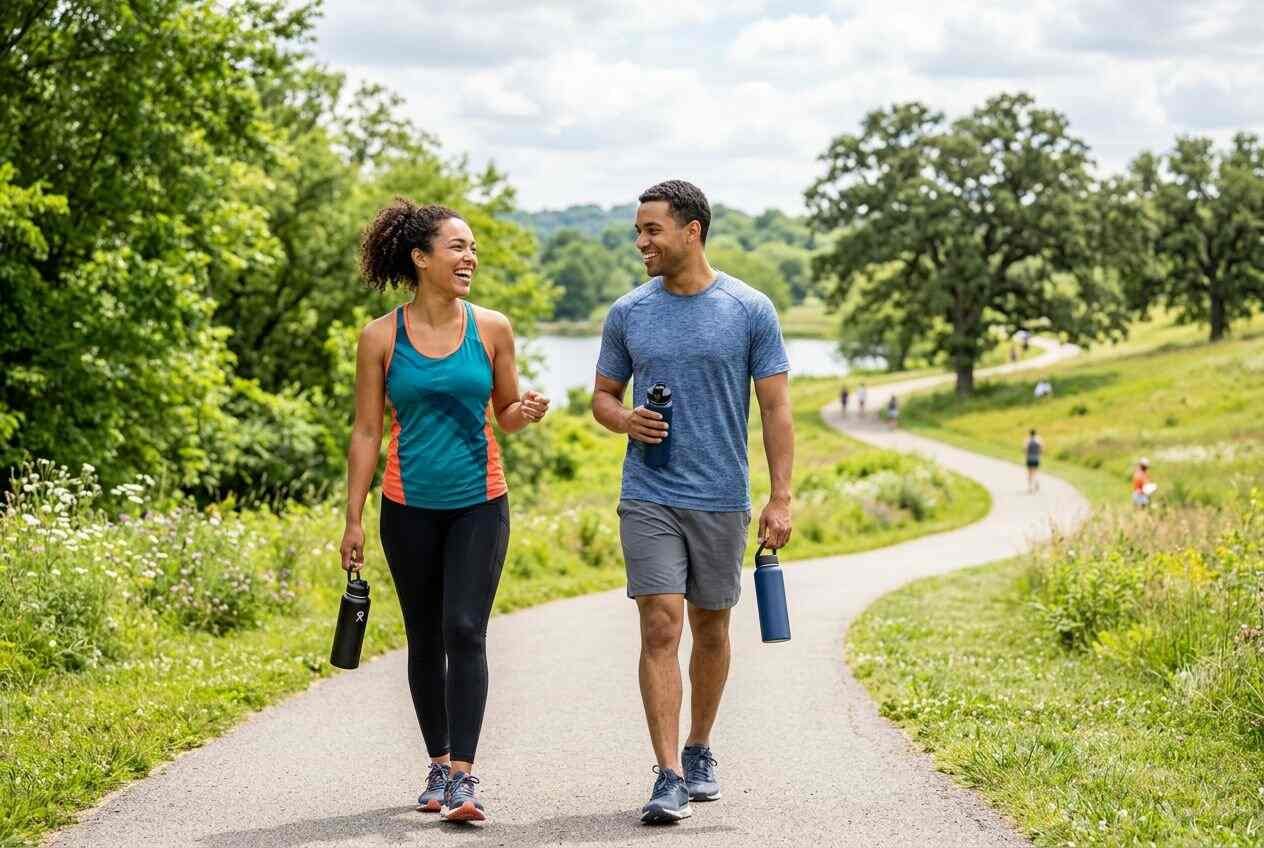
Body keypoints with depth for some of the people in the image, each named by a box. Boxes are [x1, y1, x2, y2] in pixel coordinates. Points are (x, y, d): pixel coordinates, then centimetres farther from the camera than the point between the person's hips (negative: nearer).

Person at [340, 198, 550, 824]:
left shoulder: (492, 329, 0)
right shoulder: (381, 338, -3)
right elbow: (366, 433, 2)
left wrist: (525, 413, -13)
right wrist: (353, 520, -1)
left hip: (479, 504, 0)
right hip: (410, 507, 1)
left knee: (464, 632, -12)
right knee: (424, 639, 10)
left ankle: (464, 777, -13)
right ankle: (438, 765, 24)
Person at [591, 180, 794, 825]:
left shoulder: (751, 311, -2)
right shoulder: (628, 313, 3)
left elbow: (776, 409, -1)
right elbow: (602, 395, 13)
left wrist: (781, 498, -8)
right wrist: (623, 420, -11)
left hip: (721, 499, 0)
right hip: (648, 499, 0)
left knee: (710, 628, 12)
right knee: (661, 630, -9)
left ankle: (699, 751, 30)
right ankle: (669, 778, -10)